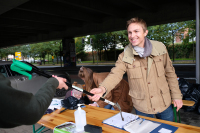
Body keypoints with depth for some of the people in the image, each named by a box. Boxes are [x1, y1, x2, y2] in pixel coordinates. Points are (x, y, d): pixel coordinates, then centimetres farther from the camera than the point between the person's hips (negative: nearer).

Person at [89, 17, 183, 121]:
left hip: (164, 105, 2)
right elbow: (115, 74, -21)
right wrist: (103, 88, -41)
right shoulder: (125, 55, -11)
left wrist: (176, 96, 3)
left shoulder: (160, 48, -6)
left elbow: (170, 73, 2)